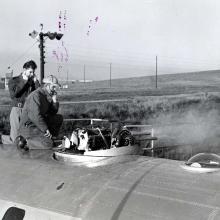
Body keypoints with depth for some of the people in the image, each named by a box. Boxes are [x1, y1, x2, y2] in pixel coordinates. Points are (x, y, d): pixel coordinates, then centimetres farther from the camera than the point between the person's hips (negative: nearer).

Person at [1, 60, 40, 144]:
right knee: (15, 140, -4)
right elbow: (13, 94, -14)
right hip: (17, 110, -4)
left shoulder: (32, 82, 12)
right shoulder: (13, 81, 3)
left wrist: (35, 81, -2)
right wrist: (23, 81, -10)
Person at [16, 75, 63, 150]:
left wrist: (54, 101, -3)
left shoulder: (47, 96, 10)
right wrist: (45, 129, -22)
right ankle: (25, 141, -10)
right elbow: (35, 116, -27)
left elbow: (53, 113, 15)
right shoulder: (36, 95, -19)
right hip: (28, 127, -10)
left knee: (59, 118, 8)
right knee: (48, 144, -24)